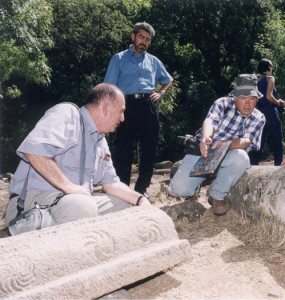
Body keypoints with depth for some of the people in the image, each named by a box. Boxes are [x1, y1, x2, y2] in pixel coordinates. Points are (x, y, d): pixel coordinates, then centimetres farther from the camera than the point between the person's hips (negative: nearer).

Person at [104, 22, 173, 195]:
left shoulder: (154, 61, 21)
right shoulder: (119, 59, 11)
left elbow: (168, 80, 33)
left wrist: (160, 93, 13)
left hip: (149, 106, 4)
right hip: (127, 105, -3)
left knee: (149, 148, 3)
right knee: (124, 149, -6)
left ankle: (141, 189, 15)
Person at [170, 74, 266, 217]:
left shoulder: (258, 118, 0)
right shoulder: (223, 103, -4)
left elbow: (246, 141, -16)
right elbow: (210, 121, -23)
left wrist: (226, 144, -39)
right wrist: (205, 138, -48)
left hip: (227, 158, 1)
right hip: (203, 150, -1)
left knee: (240, 157, -36)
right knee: (179, 188, -18)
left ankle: (217, 195, -12)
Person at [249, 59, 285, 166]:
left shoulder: (258, 80, 14)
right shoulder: (270, 78, -4)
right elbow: (269, 96, -18)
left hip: (259, 112, 7)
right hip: (270, 112, -7)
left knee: (260, 142, 9)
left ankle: (253, 164, 6)